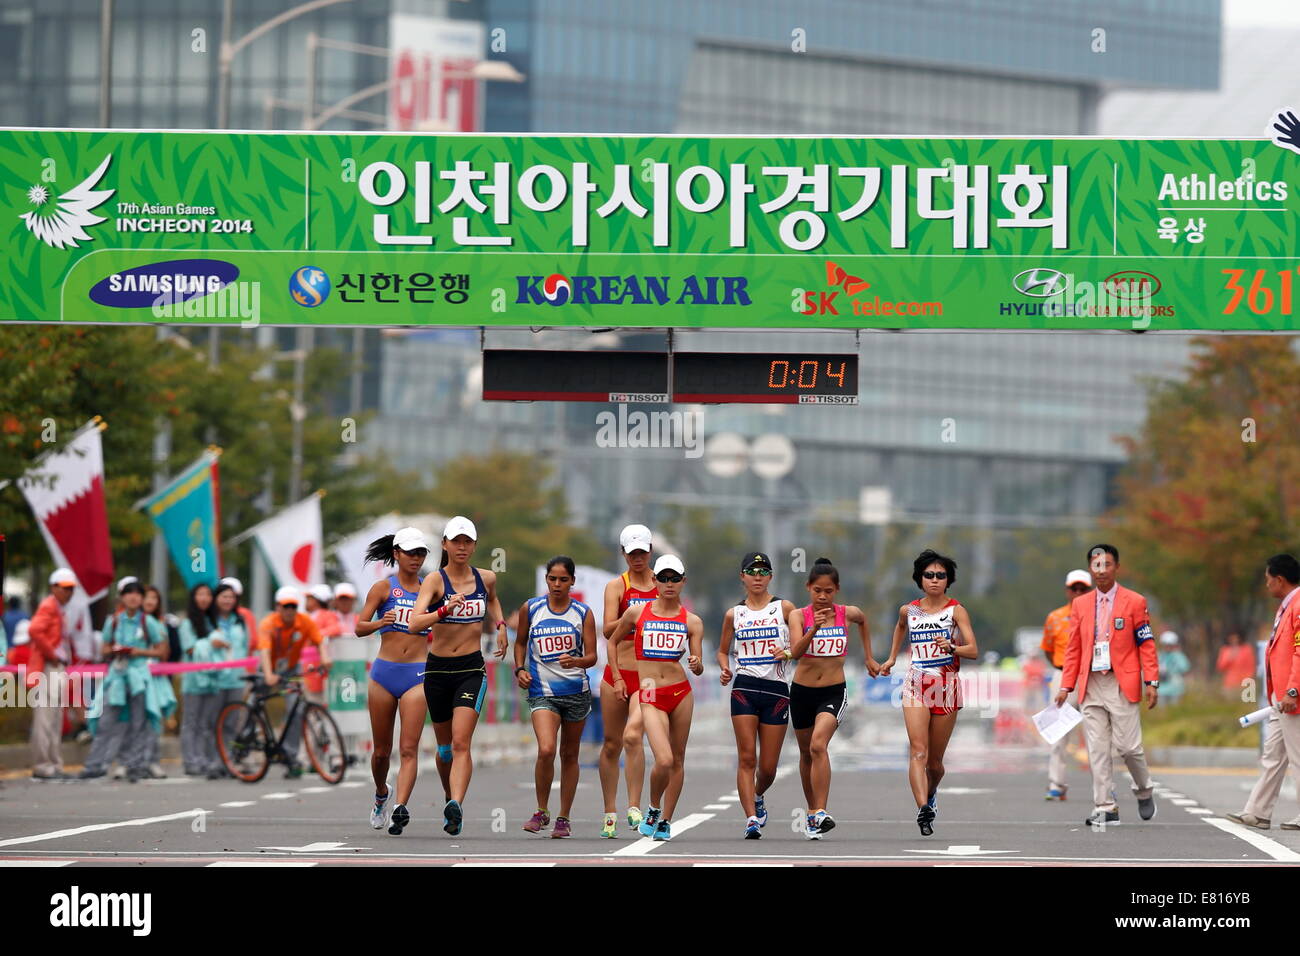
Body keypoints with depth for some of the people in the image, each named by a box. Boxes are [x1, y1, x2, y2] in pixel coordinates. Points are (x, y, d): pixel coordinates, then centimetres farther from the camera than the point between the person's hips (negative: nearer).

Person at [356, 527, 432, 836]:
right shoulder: (384, 587, 2)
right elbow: (359, 628, -4)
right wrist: (380, 622, -24)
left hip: (417, 675, 0)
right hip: (384, 672, 0)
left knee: (409, 749, -13)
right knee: (382, 750, 9)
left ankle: (399, 809, -22)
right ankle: (381, 794, 37)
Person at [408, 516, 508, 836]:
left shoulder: (486, 578, 4)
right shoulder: (435, 580, -7)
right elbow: (415, 622, -22)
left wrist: (499, 625, 15)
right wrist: (444, 610, -36)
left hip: (472, 669, 0)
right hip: (438, 669, 0)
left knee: (461, 743, -17)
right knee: (445, 745, 13)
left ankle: (456, 806, -30)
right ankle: (450, 797, 37)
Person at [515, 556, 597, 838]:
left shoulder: (583, 613, 1)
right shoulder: (530, 609, 3)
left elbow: (592, 656, 0)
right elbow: (520, 642, 18)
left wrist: (576, 662, -21)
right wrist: (520, 669, 2)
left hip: (576, 690, 1)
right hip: (542, 691, -1)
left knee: (569, 754, 9)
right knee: (546, 750, -19)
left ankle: (564, 818, 20)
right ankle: (541, 812, -2)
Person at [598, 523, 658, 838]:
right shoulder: (616, 586, 3)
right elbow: (608, 629, -8)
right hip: (617, 672, 0)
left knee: (633, 735, -21)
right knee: (612, 743, 6)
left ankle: (634, 807, -17)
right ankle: (610, 813, 18)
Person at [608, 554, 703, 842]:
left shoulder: (692, 621, 4)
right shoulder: (637, 613, 2)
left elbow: (698, 668, 4)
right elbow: (613, 641, 17)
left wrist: (697, 664, -19)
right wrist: (617, 678, 10)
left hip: (680, 692, 2)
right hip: (649, 696, -2)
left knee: (678, 760, 7)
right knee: (664, 760, -16)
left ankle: (665, 821, 20)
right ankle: (653, 809, 10)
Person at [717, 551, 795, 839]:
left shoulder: (784, 608, 5)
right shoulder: (734, 614, 10)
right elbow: (723, 651, 19)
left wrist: (787, 653, -17)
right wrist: (724, 670, -1)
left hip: (777, 689, 0)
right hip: (744, 688, 0)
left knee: (768, 766, 4)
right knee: (747, 758, -12)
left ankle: (757, 797, 36)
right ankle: (751, 819, -15)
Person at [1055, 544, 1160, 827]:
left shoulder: (1134, 602, 0)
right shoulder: (1080, 605, 11)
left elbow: (1146, 645, -1)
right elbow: (1074, 649, 12)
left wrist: (1151, 683, -8)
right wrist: (1066, 686, 6)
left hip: (1123, 684, -3)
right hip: (1091, 684, 4)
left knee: (1128, 745, -5)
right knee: (1097, 750, 1)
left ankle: (1144, 791, 21)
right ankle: (1105, 808, 4)